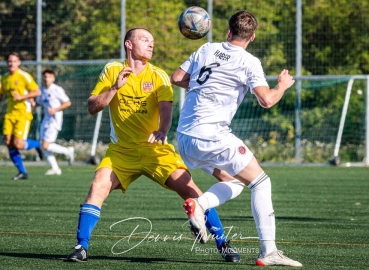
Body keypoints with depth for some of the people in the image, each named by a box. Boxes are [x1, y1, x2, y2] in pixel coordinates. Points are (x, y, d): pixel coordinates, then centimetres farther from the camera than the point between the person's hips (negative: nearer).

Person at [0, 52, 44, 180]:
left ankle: (37, 145, 18)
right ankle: (22, 172, 9)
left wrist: (21, 97, -20)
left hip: (23, 114, -6)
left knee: (18, 144, -15)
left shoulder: (24, 76, -8)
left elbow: (37, 92, -11)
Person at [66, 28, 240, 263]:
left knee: (191, 191, -12)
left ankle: (223, 245, -2)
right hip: (121, 150, 1)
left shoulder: (158, 75, -1)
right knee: (98, 188, -21)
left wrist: (162, 131, -36)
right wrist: (115, 87, -16)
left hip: (155, 149, -1)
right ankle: (81, 247, -10)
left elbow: (166, 110, -15)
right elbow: (92, 107, -1)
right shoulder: (112, 70, 2)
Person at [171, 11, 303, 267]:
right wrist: (283, 85, 7)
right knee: (261, 183, 4)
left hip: (185, 137, 7)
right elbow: (267, 100, -13)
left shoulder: (207, 50, 12)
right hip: (212, 137, -7)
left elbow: (176, 78, 15)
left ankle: (199, 205, -8)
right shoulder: (249, 62, -4)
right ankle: (269, 252, -5)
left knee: (233, 182, 22)